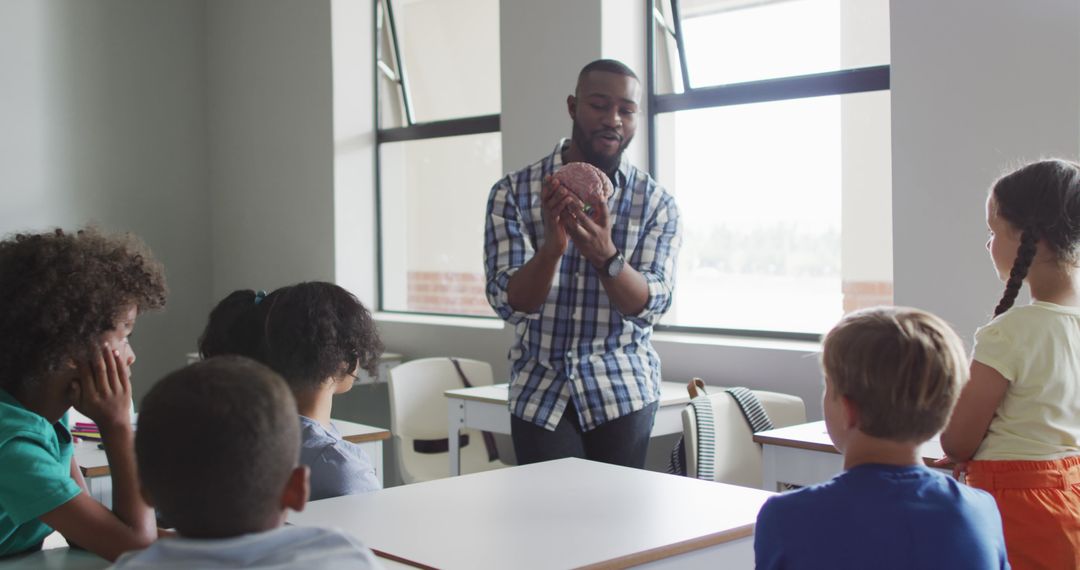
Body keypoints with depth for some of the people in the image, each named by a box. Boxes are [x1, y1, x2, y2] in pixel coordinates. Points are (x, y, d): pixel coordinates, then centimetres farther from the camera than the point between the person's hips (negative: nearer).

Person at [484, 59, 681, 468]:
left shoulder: (656, 203, -2)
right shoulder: (513, 192, -4)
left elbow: (652, 304, -13)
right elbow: (509, 303, -13)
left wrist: (605, 256, -33)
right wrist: (551, 248, -33)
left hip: (623, 392, 1)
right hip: (539, 393, 0)